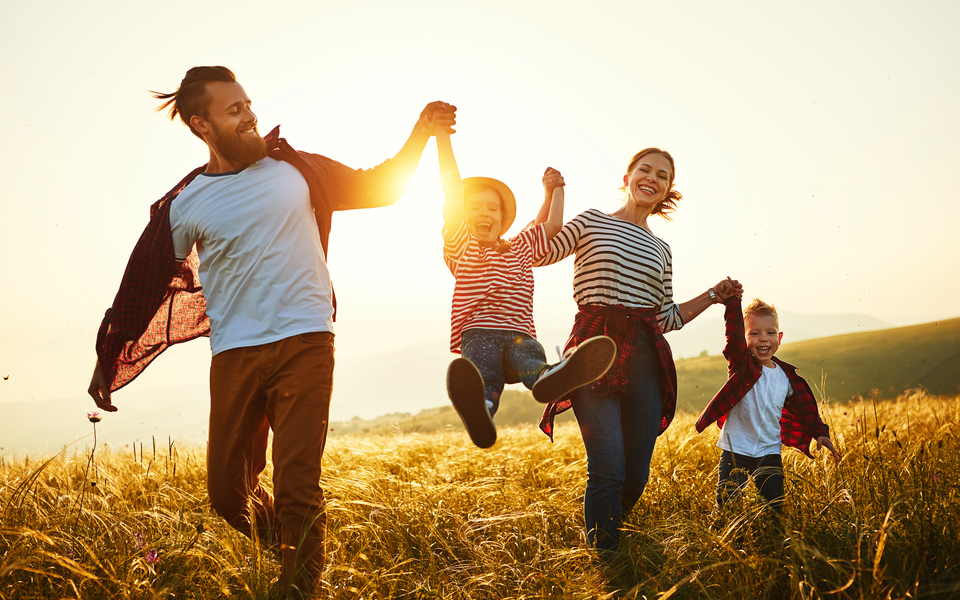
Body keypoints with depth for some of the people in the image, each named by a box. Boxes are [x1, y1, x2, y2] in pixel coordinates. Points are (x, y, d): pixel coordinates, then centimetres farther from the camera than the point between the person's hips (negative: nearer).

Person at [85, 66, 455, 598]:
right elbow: (144, 284, 11)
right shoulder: (185, 205, 3)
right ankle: (275, 539, 39)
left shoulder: (294, 169, 5)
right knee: (227, 491, 7)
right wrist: (108, 359, 14)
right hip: (234, 355, 1)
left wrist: (422, 132, 3)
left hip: (304, 343, -1)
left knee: (298, 486, -8)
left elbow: (380, 186, 15)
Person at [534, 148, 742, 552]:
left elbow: (667, 318, 20)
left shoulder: (660, 250, 21)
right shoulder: (592, 222, 10)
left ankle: (606, 532, 26)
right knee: (608, 470, -13)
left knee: (637, 475, 2)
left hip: (644, 356, 5)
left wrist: (714, 295, 14)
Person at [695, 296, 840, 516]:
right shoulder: (742, 366, -6)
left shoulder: (786, 376, 6)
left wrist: (820, 433, 7)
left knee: (775, 510, 1)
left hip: (769, 454, 3)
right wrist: (732, 301, -33)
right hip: (735, 452, -3)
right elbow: (734, 336, -24)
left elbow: (805, 409, 19)